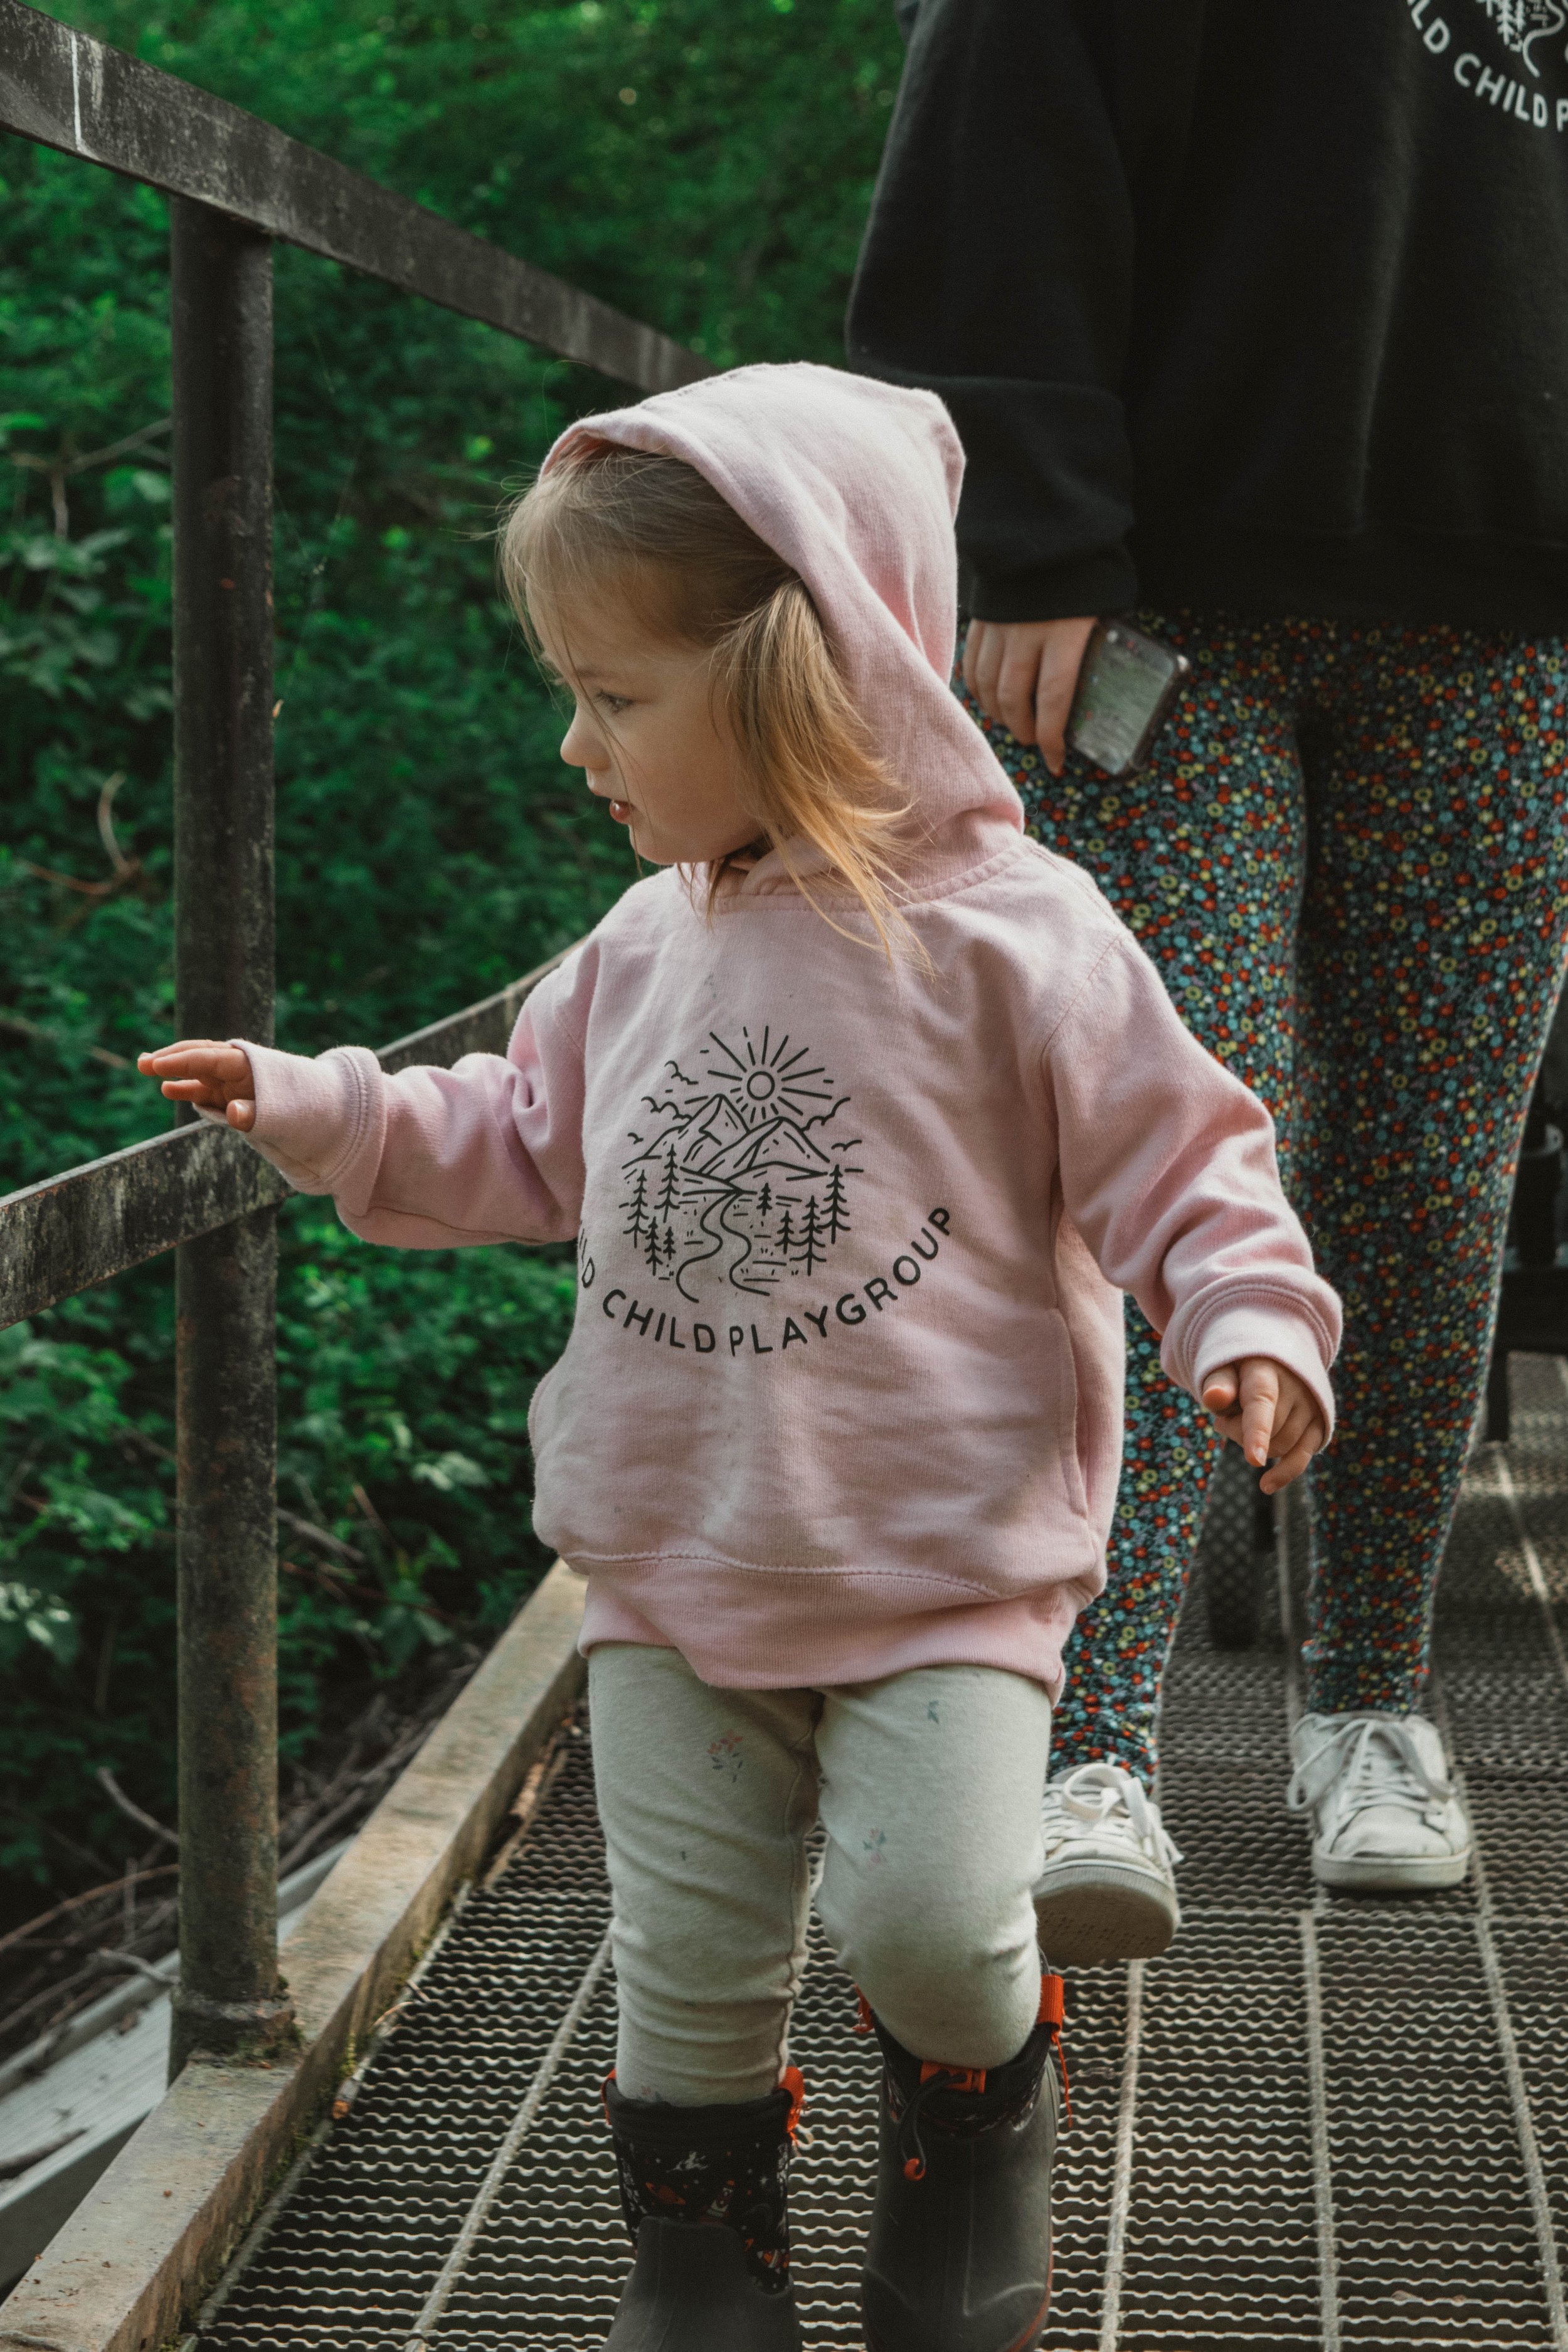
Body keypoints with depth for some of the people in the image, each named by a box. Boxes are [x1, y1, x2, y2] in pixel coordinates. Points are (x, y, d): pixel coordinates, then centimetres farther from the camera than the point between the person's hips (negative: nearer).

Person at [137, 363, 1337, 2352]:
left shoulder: (1008, 935, -11)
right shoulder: (647, 950, 6)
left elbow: (1178, 1158, -7)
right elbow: (527, 1145, 19)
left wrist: (1253, 1323, -23)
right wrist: (319, 1111, 11)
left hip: (945, 1571, -5)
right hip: (674, 1571, 5)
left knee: (927, 1919, -13)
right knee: (687, 1960, 8)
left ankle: (975, 2112, 21)